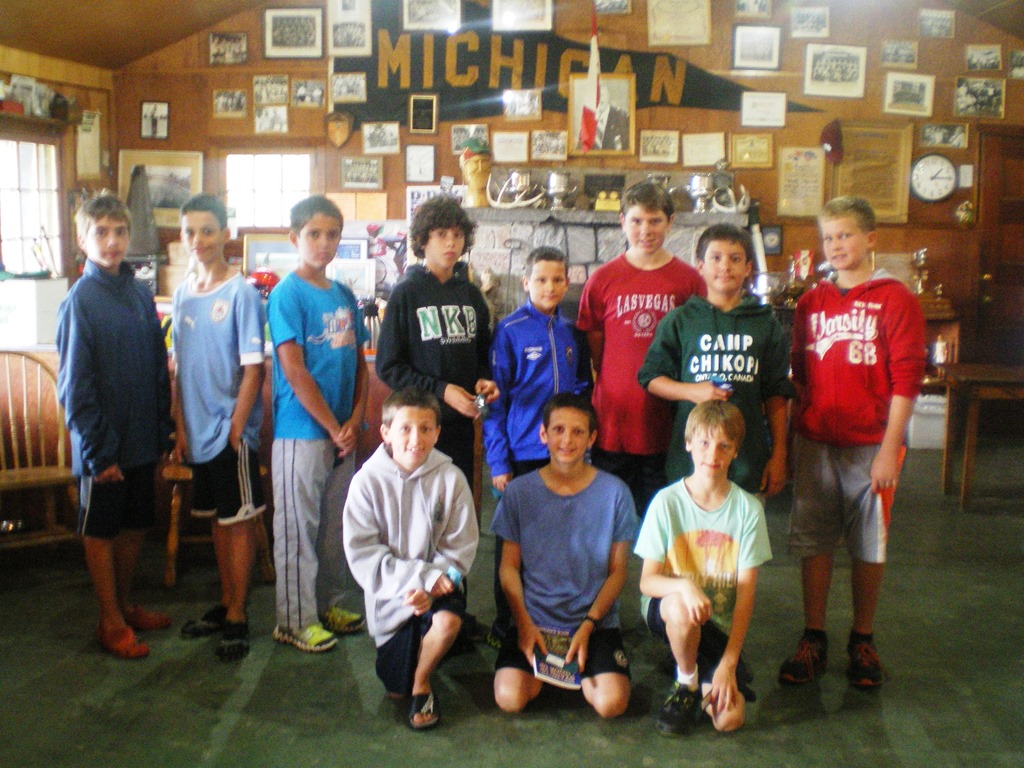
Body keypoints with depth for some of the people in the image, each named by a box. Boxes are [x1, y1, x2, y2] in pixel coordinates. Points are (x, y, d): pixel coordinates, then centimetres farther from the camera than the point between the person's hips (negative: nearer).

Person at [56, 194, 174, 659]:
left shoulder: (140, 294, 5)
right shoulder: (79, 301, -11)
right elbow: (75, 386, -13)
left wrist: (163, 432, 6)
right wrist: (98, 452, -15)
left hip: (142, 441, 6)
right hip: (103, 445, -5)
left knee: (134, 526, 16)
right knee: (101, 531, 8)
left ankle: (125, 605, 33)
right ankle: (111, 622, 20)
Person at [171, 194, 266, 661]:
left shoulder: (241, 293, -11)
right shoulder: (182, 294, 7)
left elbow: (253, 369, -12)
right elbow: (179, 368, 10)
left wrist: (235, 429, -13)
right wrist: (180, 428, 5)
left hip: (232, 431, -6)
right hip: (198, 431, 6)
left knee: (240, 521, 4)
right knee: (218, 519, 17)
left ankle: (237, 618, 16)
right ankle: (226, 604, 31)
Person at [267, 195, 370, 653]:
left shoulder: (343, 295, 11)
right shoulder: (287, 294, -9)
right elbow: (293, 370, -15)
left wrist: (355, 420, -2)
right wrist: (333, 427, -12)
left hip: (343, 431, 7)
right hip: (302, 430, -7)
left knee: (335, 524, 15)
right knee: (298, 527, 3)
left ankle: (330, 604, 30)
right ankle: (295, 620, 14)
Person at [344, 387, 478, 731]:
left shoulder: (450, 478, -11)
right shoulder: (368, 480, -12)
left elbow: (461, 547, -9)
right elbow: (362, 553, -14)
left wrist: (431, 583, -25)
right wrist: (421, 575, -23)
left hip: (437, 584, 0)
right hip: (390, 591, 0)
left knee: (448, 621, -33)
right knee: (396, 689, 2)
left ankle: (422, 682, 0)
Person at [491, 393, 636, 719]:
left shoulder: (614, 492, -3)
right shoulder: (519, 491, -1)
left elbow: (617, 570, 1)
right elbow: (509, 566, 3)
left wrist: (588, 625, -10)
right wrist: (524, 623, -10)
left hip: (596, 621, 0)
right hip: (533, 620, 1)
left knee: (611, 702, -21)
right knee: (510, 698, -21)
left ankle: (578, 666, 12)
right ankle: (546, 664, 12)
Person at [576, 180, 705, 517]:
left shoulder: (689, 280, 1)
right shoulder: (603, 279, 2)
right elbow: (593, 347, 8)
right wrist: (614, 386, 1)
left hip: (667, 421, 0)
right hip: (613, 420, 0)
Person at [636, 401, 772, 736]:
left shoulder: (748, 508, -7)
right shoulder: (667, 502, -11)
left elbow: (745, 592, -8)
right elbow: (647, 581, -11)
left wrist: (729, 662, -14)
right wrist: (684, 586, -34)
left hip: (720, 621, 1)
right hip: (667, 608, -1)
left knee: (728, 718, -17)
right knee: (681, 607, -37)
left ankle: (707, 676, 18)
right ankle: (685, 682, -6)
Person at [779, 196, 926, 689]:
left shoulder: (895, 300, -4)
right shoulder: (811, 303, 9)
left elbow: (906, 379, -9)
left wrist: (890, 449, -13)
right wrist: (789, 440, 10)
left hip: (869, 446, -3)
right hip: (814, 444, 4)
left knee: (868, 546, 8)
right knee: (812, 542, 7)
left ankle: (862, 641, 24)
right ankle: (813, 640, 20)